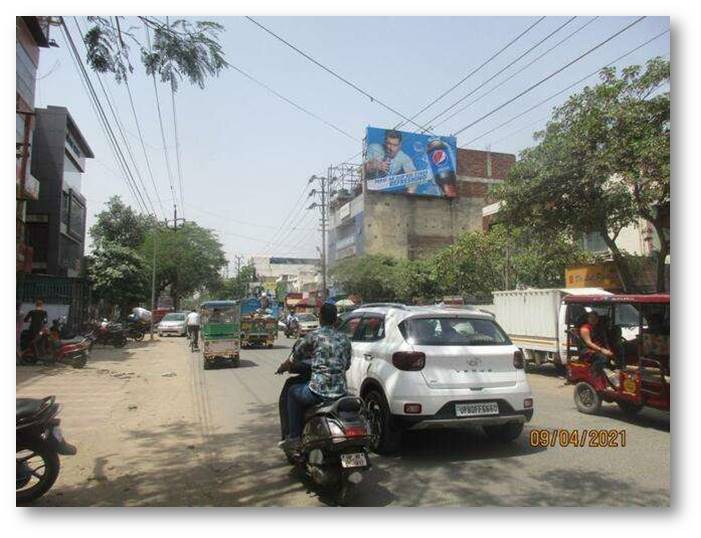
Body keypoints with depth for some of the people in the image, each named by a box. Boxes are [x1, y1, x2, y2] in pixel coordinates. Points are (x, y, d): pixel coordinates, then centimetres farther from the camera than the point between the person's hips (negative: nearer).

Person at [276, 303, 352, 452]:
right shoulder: (344, 339, 9)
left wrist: (283, 367, 26)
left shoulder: (313, 336, -4)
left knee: (292, 392, 24)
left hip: (318, 391, -5)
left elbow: (294, 359, 6)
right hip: (340, 392, 5)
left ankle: (294, 437, 22)